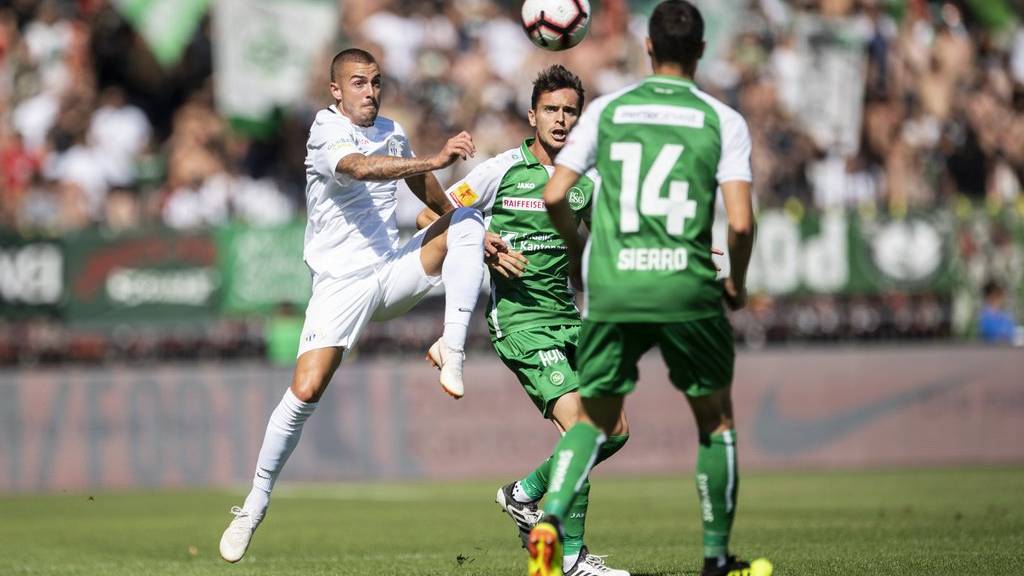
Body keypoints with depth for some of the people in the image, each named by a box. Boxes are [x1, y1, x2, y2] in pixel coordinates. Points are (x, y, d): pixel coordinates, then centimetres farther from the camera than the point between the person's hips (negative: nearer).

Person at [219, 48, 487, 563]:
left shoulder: (391, 132, 8)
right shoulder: (327, 135, -14)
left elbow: (422, 183, 28)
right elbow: (362, 168, -37)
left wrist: (460, 234, 24)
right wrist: (436, 159, -46)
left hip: (393, 272, 6)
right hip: (341, 284, -6)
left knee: (466, 219, -15)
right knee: (305, 391, -16)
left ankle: (452, 350, -22)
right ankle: (255, 504, 0)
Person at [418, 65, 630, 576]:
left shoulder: (586, 182, 8)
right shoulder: (502, 171, -7)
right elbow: (428, 217, -2)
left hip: (567, 318, 7)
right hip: (520, 318, -7)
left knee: (615, 431, 4)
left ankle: (525, 494, 25)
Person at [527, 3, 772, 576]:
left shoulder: (607, 110, 5)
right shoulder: (722, 120, -1)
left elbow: (554, 195, 2)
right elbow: (741, 221, -9)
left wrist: (579, 255, 20)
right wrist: (737, 284, 9)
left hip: (612, 291, 2)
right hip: (689, 292, -2)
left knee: (595, 420, 15)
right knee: (716, 420, 17)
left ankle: (550, 517, -9)